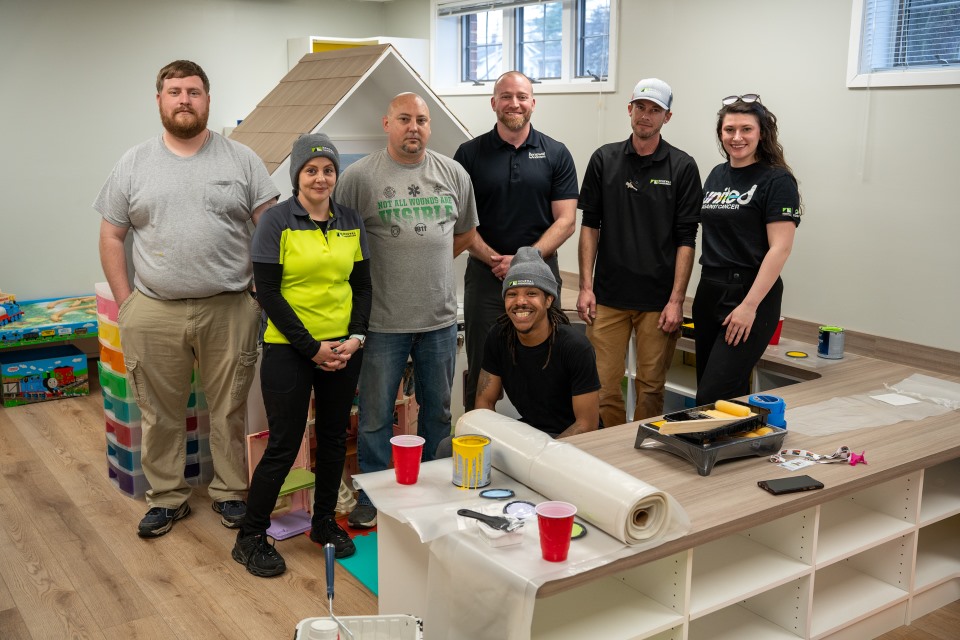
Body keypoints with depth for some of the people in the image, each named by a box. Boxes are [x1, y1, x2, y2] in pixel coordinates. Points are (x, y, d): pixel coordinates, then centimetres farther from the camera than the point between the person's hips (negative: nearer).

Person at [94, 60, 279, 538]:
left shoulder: (241, 160, 2)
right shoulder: (133, 164, 7)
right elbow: (111, 236, 9)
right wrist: (125, 301, 2)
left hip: (230, 310, -1)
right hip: (153, 315, 1)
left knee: (230, 411, 9)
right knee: (160, 414, 11)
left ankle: (230, 492, 26)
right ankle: (167, 498, 27)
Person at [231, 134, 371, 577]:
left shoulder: (350, 222, 7)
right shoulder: (277, 221, -7)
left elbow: (362, 286, 10)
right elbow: (268, 292, -10)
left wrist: (356, 337, -5)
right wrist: (312, 347, -13)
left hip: (343, 348, 5)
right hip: (289, 351, -4)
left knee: (334, 437, 13)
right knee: (283, 445, -1)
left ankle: (324, 521, 32)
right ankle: (250, 537, 15)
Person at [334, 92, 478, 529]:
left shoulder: (453, 174, 6)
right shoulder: (360, 176, -6)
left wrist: (427, 262, 8)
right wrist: (385, 268, -4)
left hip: (440, 316, 4)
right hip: (384, 318, -3)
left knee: (437, 411, 16)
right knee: (376, 415, 7)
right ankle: (372, 498, 23)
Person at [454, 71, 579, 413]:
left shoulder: (556, 154, 4)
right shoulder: (470, 154, 3)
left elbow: (565, 221, -1)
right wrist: (494, 259, -14)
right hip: (485, 274, 0)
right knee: (481, 369, 7)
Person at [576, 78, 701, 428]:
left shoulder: (682, 167, 0)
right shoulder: (604, 159, 6)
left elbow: (686, 239, -2)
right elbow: (590, 226, 7)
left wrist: (676, 300, -8)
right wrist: (586, 287, 0)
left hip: (658, 299, -1)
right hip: (608, 296, 1)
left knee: (651, 386, 6)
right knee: (604, 384, 2)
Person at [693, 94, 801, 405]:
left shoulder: (777, 180, -8)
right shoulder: (717, 175, 13)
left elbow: (780, 248, -15)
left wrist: (749, 305, -20)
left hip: (750, 294, -7)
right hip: (709, 291, 7)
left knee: (712, 398, -11)